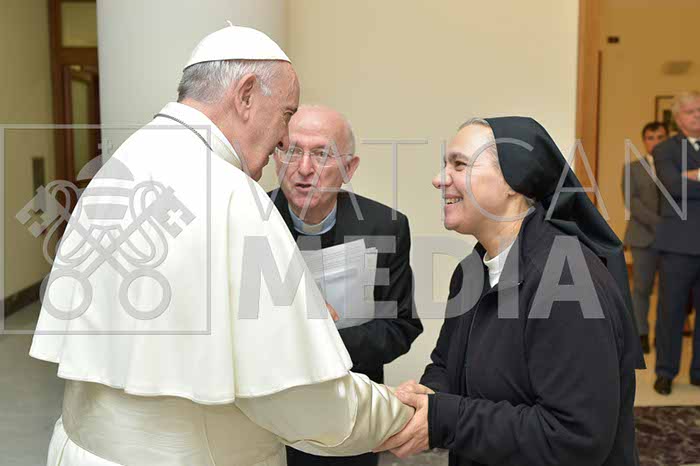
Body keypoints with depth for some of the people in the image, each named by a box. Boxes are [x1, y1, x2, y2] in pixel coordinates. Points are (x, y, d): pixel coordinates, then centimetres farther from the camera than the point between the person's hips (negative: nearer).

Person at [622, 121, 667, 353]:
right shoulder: (632, 168, 9)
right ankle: (641, 335, 13)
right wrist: (657, 223, -18)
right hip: (645, 237, -1)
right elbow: (631, 201, -6)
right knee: (642, 288, 2)